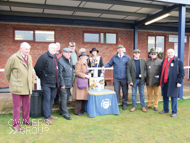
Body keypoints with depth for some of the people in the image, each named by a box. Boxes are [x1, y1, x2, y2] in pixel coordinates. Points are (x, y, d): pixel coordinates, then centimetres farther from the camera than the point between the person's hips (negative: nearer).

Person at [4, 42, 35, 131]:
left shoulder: (29, 57, 9)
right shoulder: (14, 58, -12)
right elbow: (7, 71, -2)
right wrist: (11, 81, 8)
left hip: (27, 87, 6)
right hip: (17, 87, -6)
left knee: (27, 105, 15)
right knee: (17, 106, 3)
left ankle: (26, 120, 33)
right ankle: (16, 124, 17)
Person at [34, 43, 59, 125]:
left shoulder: (56, 58, 13)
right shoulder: (44, 57, -9)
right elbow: (37, 68, -9)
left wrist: (57, 80, 14)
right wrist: (42, 77, 1)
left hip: (55, 83, 7)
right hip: (46, 83, -7)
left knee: (52, 98, 15)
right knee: (47, 99, -1)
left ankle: (49, 114, 29)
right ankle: (47, 118, 7)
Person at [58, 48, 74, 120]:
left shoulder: (70, 59, 13)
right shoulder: (60, 61, -12)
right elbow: (60, 74, -15)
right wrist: (62, 84, -16)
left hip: (69, 83, 8)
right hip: (64, 83, -8)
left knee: (66, 98, 15)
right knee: (64, 98, -2)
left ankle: (62, 111, 28)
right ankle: (65, 113, 6)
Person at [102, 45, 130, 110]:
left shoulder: (127, 57, 2)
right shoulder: (114, 57, 7)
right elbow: (109, 64, 14)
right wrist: (104, 66, -7)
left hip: (124, 78, 0)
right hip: (116, 78, 1)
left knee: (125, 92, 8)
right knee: (116, 92, 4)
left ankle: (124, 104, 24)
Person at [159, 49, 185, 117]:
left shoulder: (178, 61, -2)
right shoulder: (164, 62, 13)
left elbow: (182, 72, -5)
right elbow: (161, 72, 16)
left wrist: (179, 82, -12)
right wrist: (161, 81, 11)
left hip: (173, 83, -5)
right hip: (164, 82, 5)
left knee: (174, 97, 3)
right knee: (165, 96, 13)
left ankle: (174, 112, 17)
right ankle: (165, 109, 29)